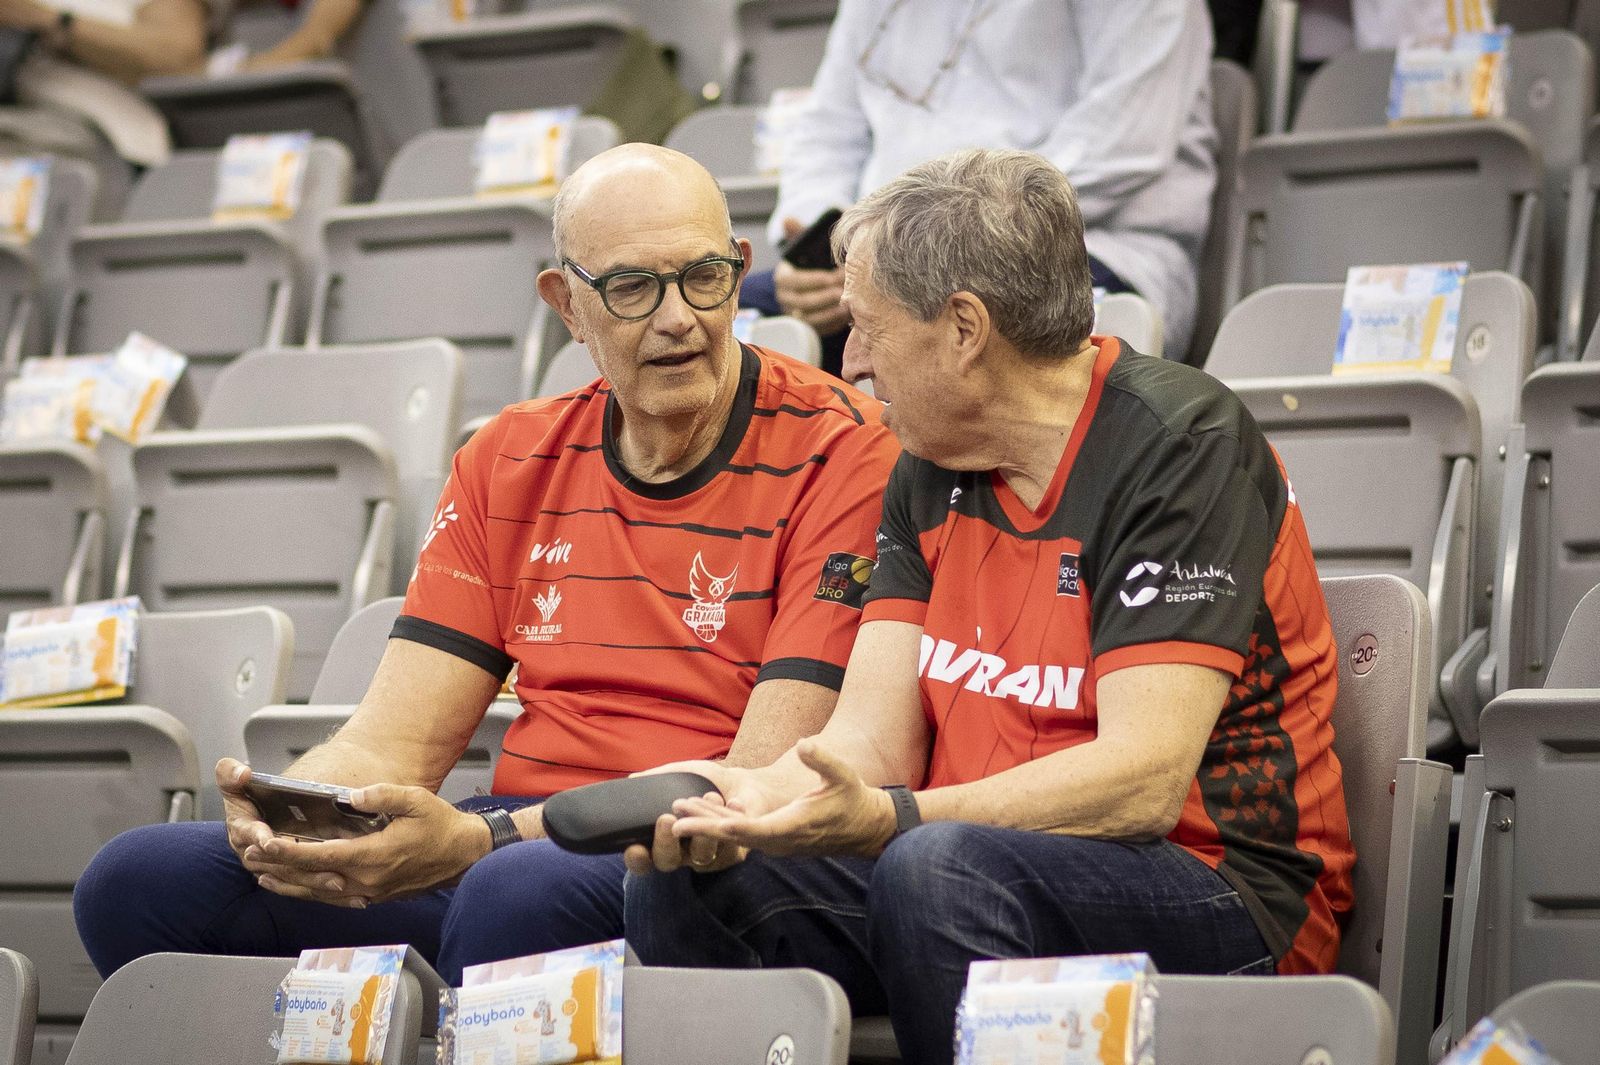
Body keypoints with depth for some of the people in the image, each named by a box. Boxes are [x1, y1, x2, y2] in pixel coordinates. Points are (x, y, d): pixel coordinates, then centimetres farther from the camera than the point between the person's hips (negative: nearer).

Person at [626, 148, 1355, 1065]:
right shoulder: (929, 473, 11)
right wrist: (748, 798, -19)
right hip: (978, 867, 6)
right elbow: (872, 740, 3)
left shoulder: (1184, 446, -13)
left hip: (1219, 896, -6)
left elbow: (1143, 780, -23)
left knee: (936, 871, -35)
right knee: (684, 881, -15)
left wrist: (887, 820, -32)